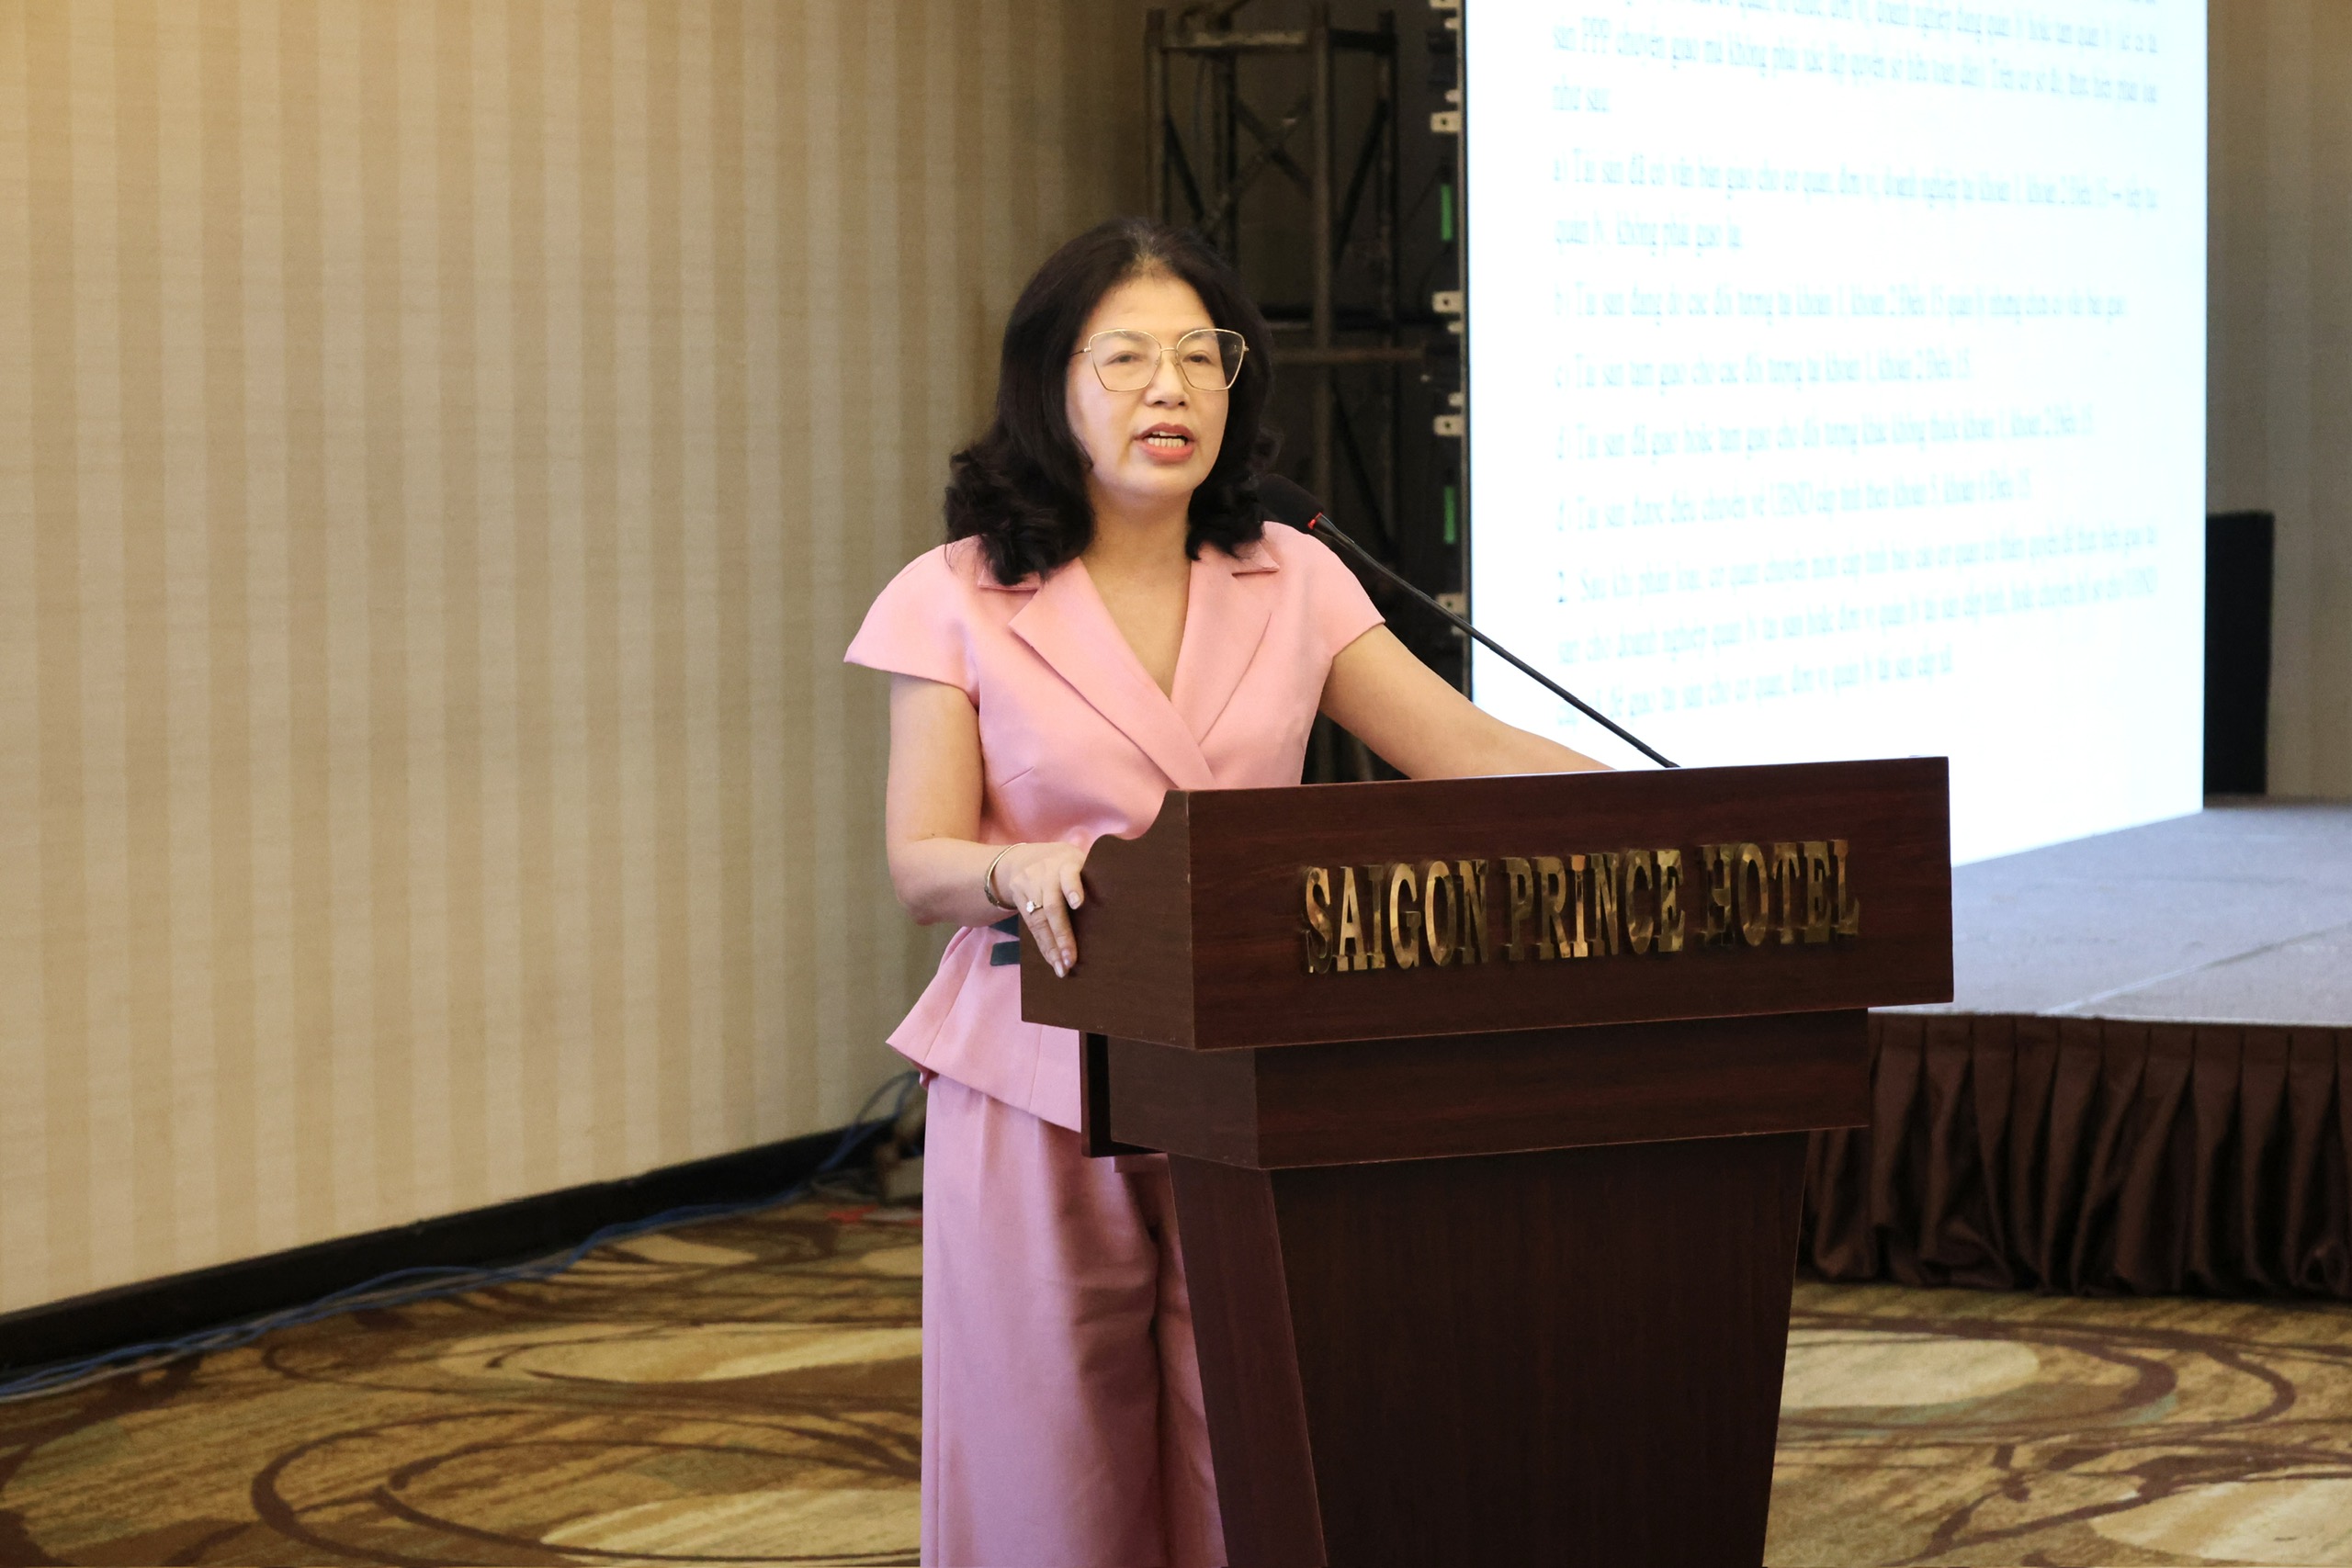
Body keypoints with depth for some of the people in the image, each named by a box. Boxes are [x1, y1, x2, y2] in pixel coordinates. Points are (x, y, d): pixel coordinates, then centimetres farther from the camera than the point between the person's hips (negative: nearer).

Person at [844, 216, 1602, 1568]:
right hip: (1043, 1103, -2)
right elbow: (919, 866, -4)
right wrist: (1024, 871, -26)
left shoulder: (1291, 583, 8)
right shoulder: (960, 601, 0)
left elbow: (1473, 752, 2)